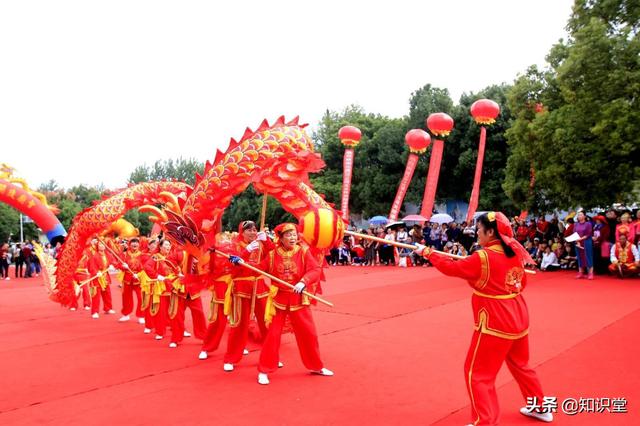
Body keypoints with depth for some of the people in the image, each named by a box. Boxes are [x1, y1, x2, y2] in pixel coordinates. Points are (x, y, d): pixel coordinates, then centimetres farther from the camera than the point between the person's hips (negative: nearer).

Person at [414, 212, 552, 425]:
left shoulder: (483, 257, -20)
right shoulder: (514, 252, 3)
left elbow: (451, 268, -13)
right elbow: (522, 283, 15)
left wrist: (427, 252, -2)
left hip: (495, 324, -8)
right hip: (518, 319, 9)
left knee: (477, 373, 3)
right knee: (520, 366, 28)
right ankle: (540, 408, 43)